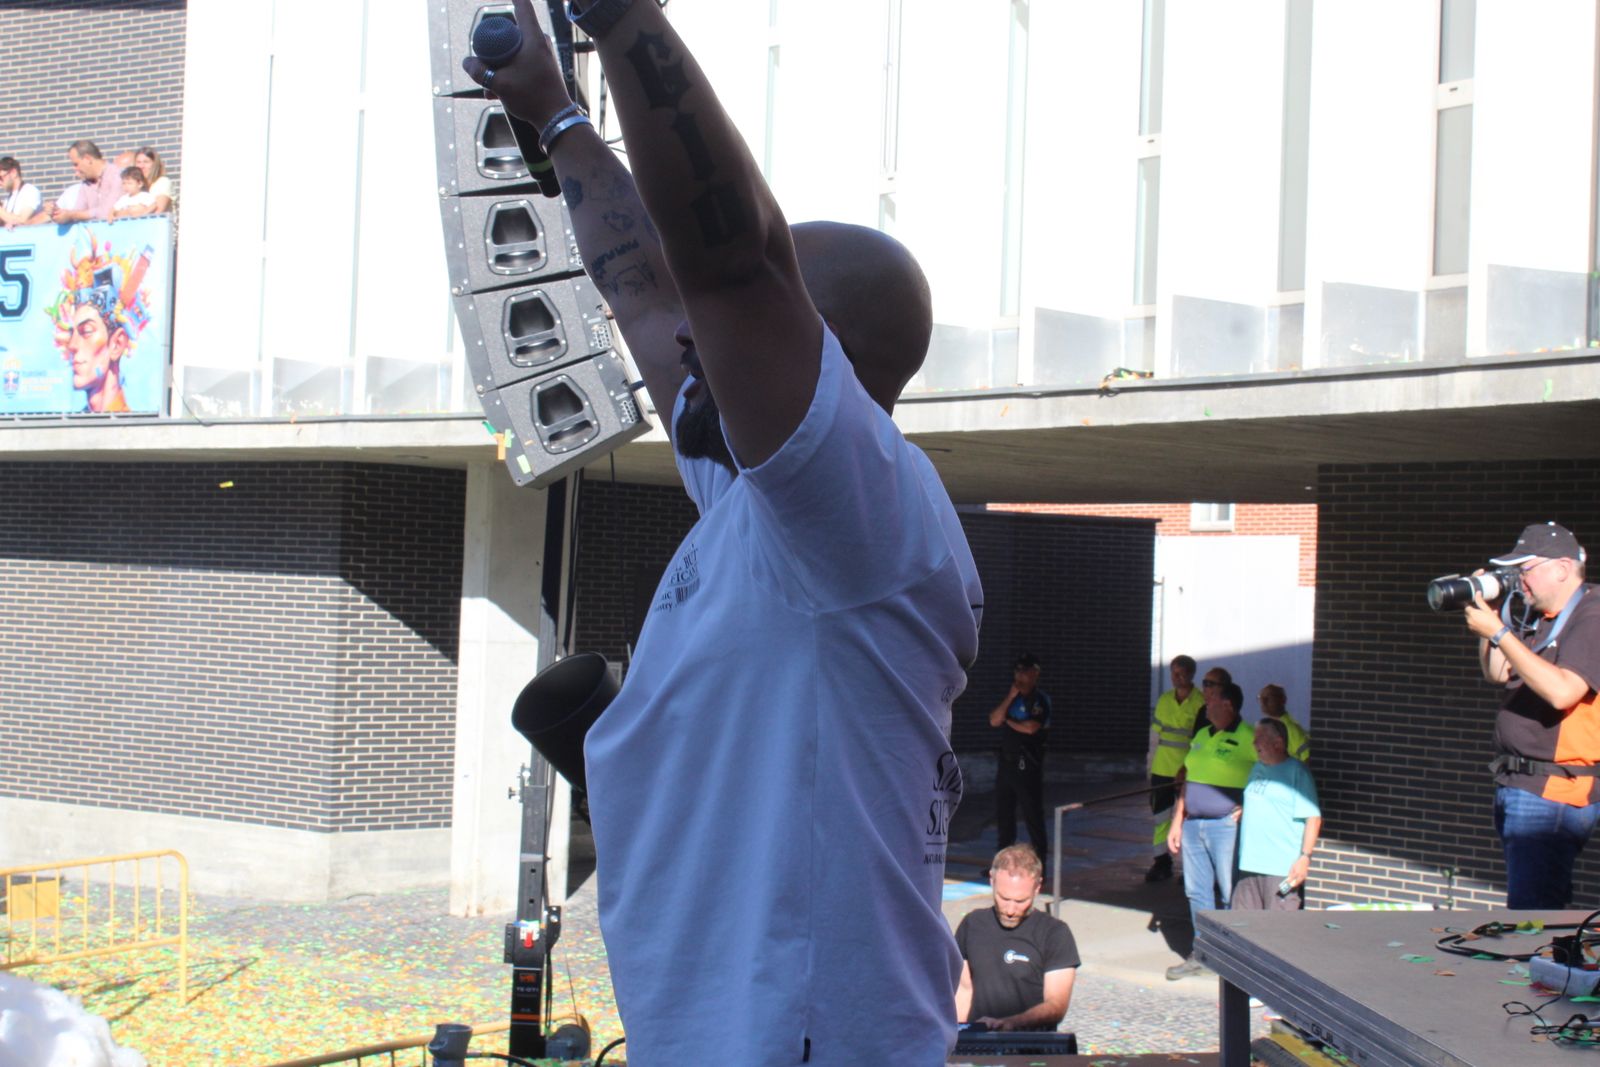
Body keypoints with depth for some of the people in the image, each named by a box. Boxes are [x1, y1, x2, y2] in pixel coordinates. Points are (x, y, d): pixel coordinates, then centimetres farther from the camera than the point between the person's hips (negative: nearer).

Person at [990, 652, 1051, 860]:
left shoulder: (1041, 699, -6)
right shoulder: (1010, 698, 14)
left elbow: (1031, 727, -18)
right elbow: (994, 720, 2)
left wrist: (1008, 721, -1)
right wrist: (1011, 697, -6)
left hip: (1027, 763, -7)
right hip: (1006, 761, 7)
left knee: (1032, 813, -4)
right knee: (1002, 812, 13)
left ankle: (1040, 857, 1)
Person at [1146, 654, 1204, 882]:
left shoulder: (1202, 702, -6)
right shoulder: (1164, 700, 9)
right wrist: (1151, 767, 12)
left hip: (1189, 773, -4)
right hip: (1162, 769, 5)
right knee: (1159, 815, 4)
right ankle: (1161, 861, 12)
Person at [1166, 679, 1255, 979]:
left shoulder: (1248, 738, -10)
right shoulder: (1201, 736, 15)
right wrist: (1177, 822, 16)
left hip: (1226, 827, -8)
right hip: (1193, 825, 8)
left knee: (1230, 892, -4)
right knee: (1197, 891, 11)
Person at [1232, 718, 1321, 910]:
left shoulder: (1297, 771, -7)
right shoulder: (1257, 769, 17)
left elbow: (1313, 817, -14)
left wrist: (1305, 857, -20)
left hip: (1283, 868, -8)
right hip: (1249, 865, 8)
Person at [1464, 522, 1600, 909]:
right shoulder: (1537, 619, 15)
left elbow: (1562, 691, -26)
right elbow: (1497, 674, 18)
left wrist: (1498, 632, -23)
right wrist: (1487, 612, 6)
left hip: (1552, 791, -10)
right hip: (1516, 786, 10)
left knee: (1530, 906, -15)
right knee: (1546, 902, 15)